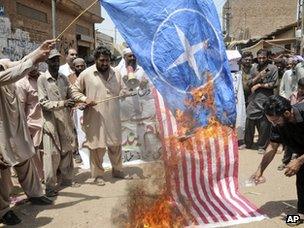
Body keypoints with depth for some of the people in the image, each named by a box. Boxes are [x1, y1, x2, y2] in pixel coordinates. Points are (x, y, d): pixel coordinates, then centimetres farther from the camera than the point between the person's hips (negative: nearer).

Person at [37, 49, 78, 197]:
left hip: (66, 121, 5)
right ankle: (50, 186, 4)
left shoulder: (64, 78, 10)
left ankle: (66, 179, 25)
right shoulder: (42, 79, -6)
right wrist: (62, 103, -23)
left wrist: (73, 103, -8)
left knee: (67, 151, 11)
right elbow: (43, 102, -12)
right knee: (52, 154, -5)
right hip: (51, 122, -5)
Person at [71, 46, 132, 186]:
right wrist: (85, 99, -15)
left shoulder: (114, 74, 8)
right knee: (97, 146, 3)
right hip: (95, 117, -4)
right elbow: (75, 90, 2)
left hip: (113, 117, 4)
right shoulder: (86, 74, -4)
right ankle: (97, 175, 18)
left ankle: (117, 170, 32)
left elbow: (120, 91, 18)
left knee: (116, 144, 13)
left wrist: (124, 93, -5)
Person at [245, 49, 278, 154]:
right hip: (253, 99, 4)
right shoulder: (254, 68, 11)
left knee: (264, 125, 1)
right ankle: (248, 143, 22)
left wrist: (259, 85, -8)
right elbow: (249, 83, 6)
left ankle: (262, 146, 15)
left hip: (265, 100, -3)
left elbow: (272, 84, -8)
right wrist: (258, 76, -9)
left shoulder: (273, 68, 0)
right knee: (249, 122, 6)